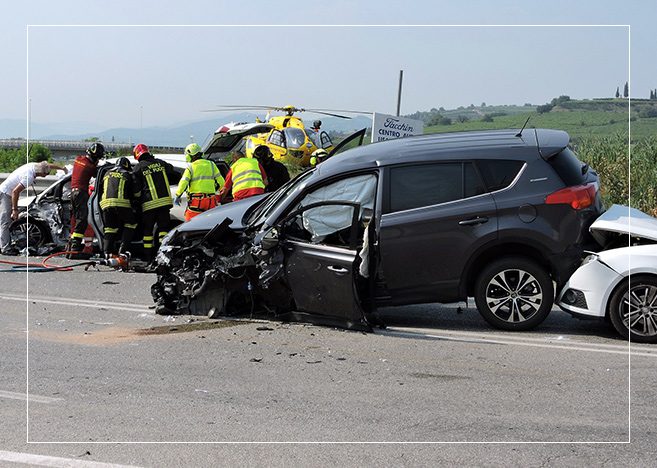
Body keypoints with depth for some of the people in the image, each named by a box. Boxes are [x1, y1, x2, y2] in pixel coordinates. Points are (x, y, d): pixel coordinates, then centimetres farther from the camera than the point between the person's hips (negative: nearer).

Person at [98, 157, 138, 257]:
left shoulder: (107, 174, 25)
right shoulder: (128, 175, 14)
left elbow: (99, 189, 26)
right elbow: (133, 193, 12)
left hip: (106, 203, 4)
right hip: (122, 203, -4)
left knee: (109, 229, 12)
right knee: (131, 224, 13)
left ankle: (108, 251, -5)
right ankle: (123, 248, 1)